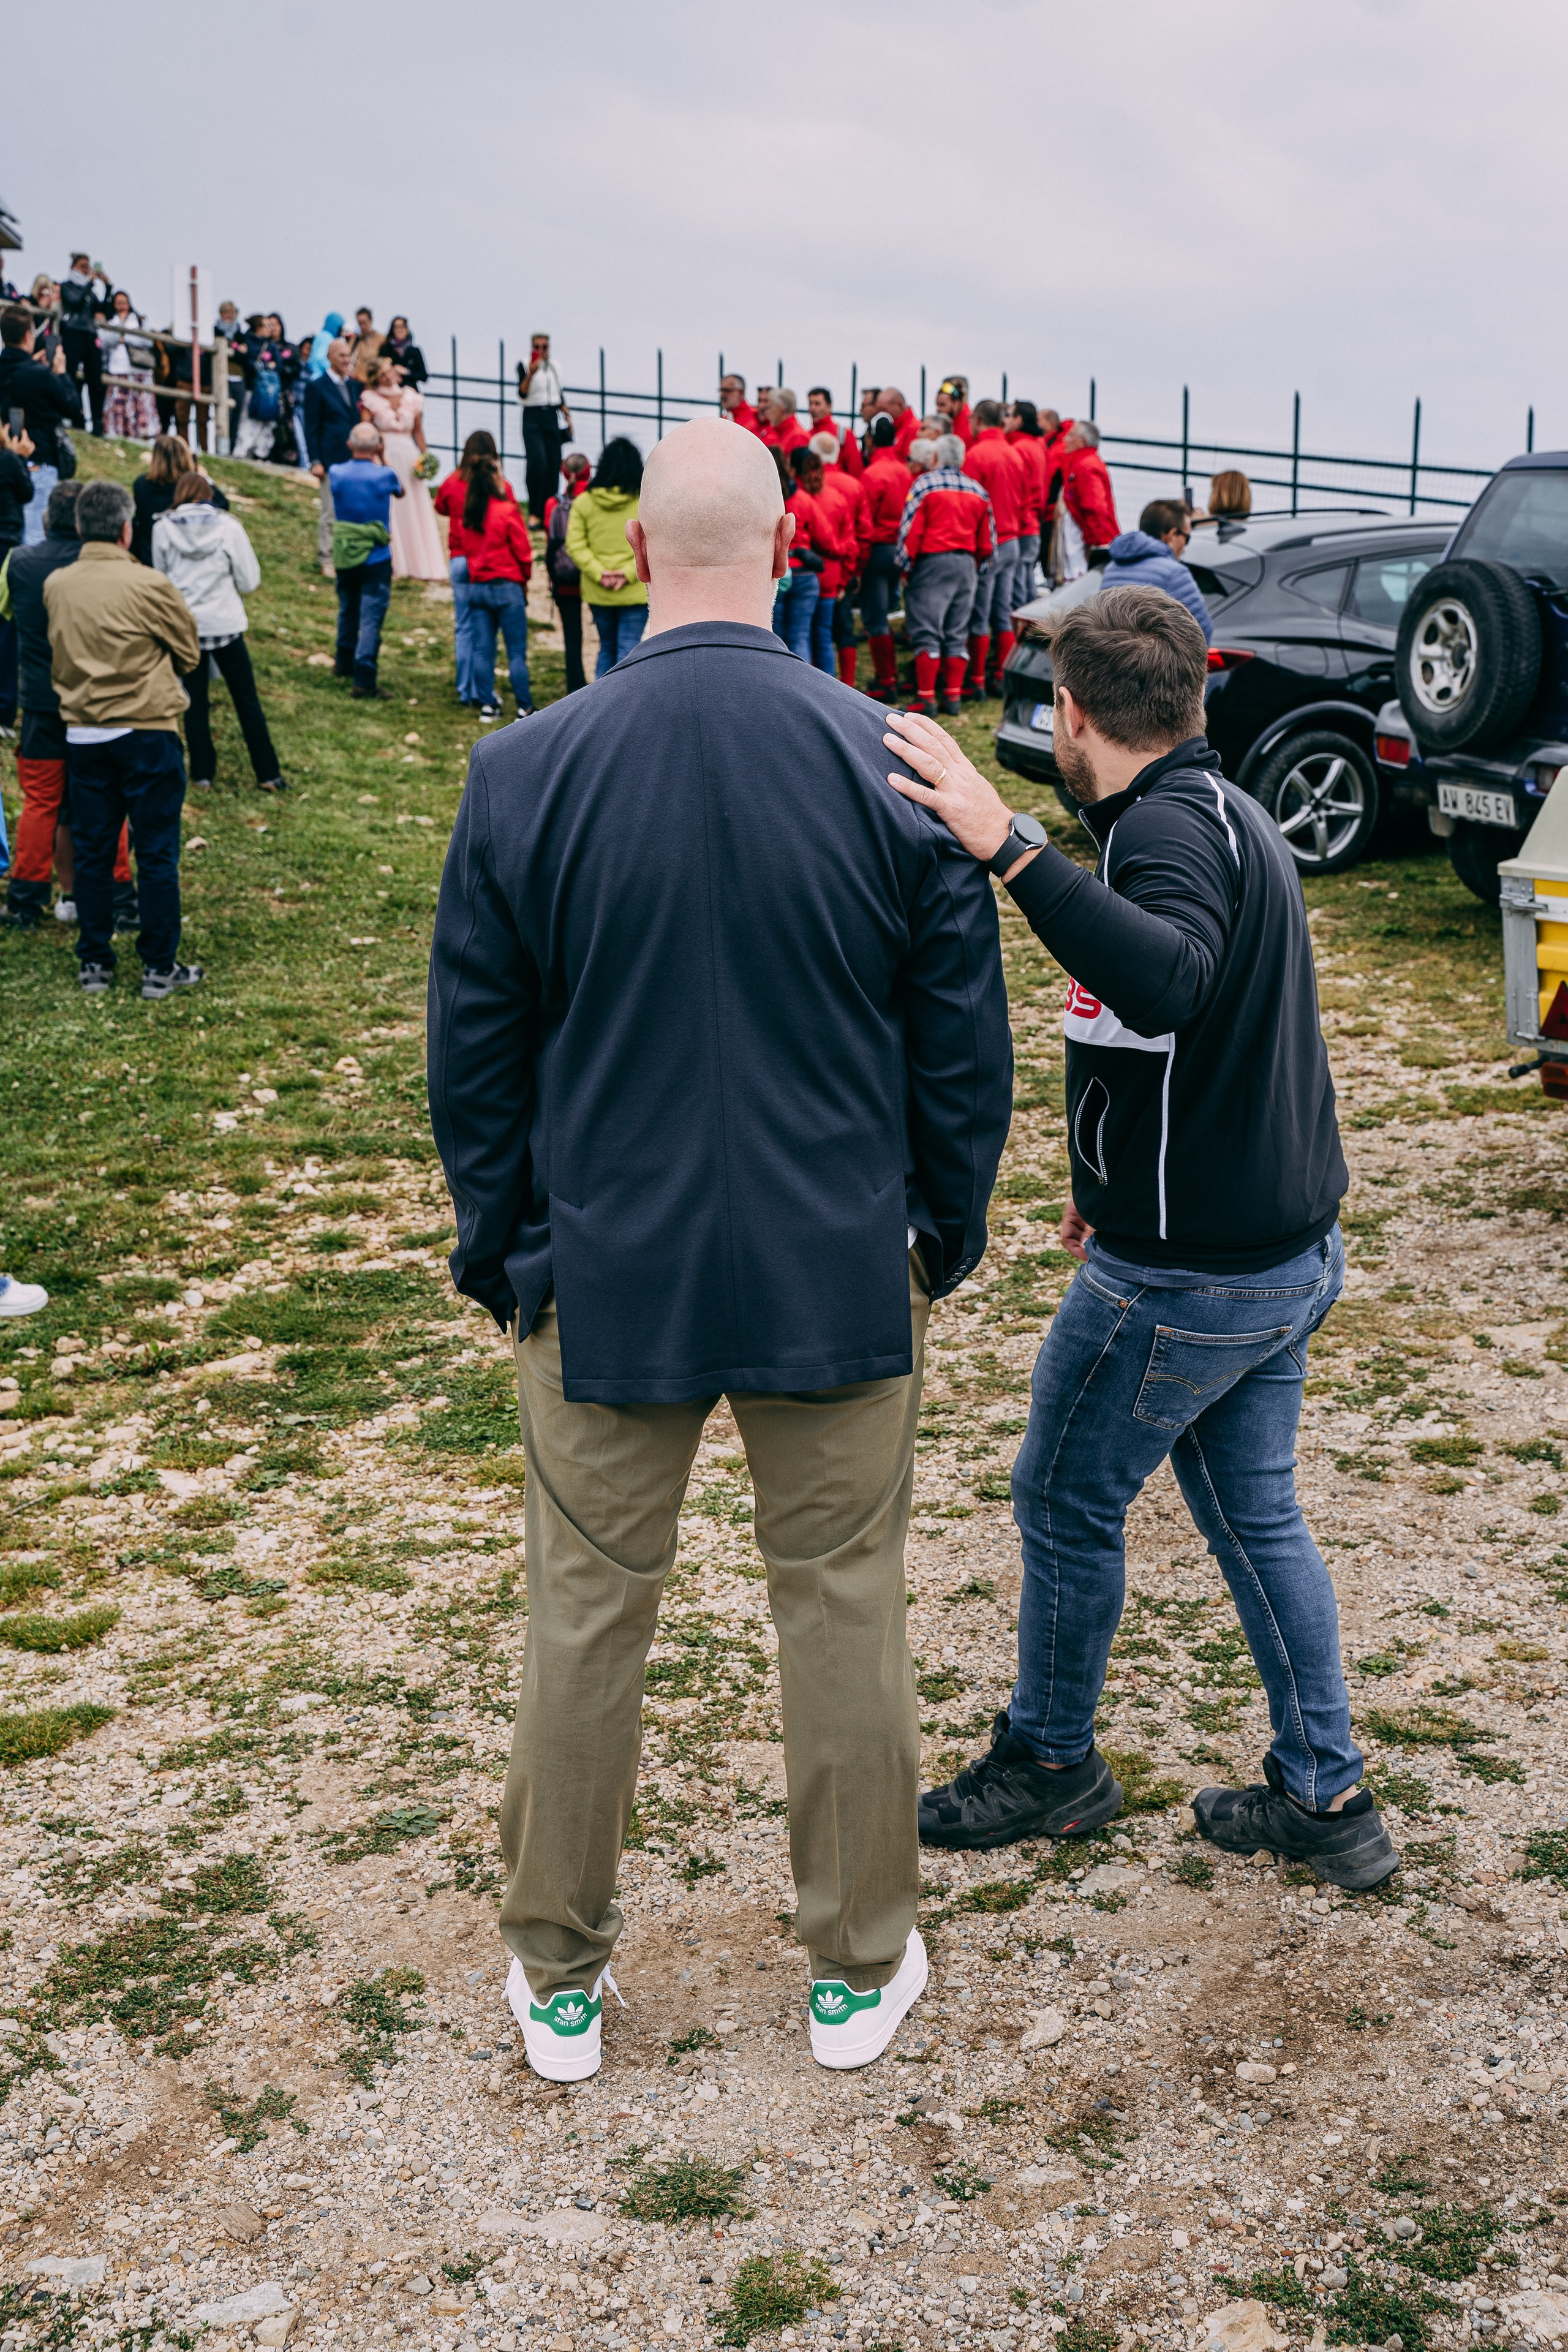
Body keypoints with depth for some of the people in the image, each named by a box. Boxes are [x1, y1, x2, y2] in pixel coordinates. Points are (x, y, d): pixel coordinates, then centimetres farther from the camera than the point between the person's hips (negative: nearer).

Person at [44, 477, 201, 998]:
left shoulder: (56, 585, 1)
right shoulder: (146, 585, -13)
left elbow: (61, 653, 13)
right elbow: (189, 653, -1)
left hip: (82, 735, 4)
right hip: (146, 732, -4)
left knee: (92, 852, 12)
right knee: (156, 853, 4)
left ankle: (95, 964, 17)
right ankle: (159, 967, 7)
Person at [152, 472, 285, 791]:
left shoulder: (163, 529, -3)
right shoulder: (229, 527, -7)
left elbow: (160, 577, 10)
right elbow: (250, 582, -4)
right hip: (225, 624, -1)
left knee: (195, 702, 13)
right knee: (247, 701, 8)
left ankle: (203, 771, 15)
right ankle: (268, 775, 9)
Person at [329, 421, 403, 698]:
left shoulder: (336, 474, -5)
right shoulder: (384, 476, -12)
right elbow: (400, 492, 12)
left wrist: (358, 458, 24)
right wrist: (379, 461, 22)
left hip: (343, 558, 4)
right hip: (376, 560, -4)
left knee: (347, 611, 23)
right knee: (371, 620, -5)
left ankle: (344, 663, 40)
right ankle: (364, 681, -11)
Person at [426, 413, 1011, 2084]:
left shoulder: (524, 772, -9)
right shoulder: (889, 765, -9)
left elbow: (473, 1054, 0)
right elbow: (963, 1037, -1)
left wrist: (498, 1252, 13)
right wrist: (946, 1235, 13)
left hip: (605, 1275, 0)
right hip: (843, 1279, 0)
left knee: (584, 1621, 14)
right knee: (844, 1616, 14)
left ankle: (558, 1981, 30)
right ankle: (857, 1970, 31)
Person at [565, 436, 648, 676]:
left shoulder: (583, 502, 0)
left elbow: (575, 545, -5)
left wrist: (599, 573, -9)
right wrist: (630, 573, -14)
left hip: (596, 593, 3)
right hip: (635, 593, -3)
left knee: (606, 648, 18)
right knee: (628, 651, 1)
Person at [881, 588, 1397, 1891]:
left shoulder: (1171, 822, -19)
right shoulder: (1233, 812, 13)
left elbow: (1167, 980, -41)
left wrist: (1009, 843, -45)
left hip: (1182, 1280, -9)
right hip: (1285, 1253, 9)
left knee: (1067, 1503, 9)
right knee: (1255, 1512, 18)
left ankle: (1051, 1763, 28)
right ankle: (1326, 1797, 26)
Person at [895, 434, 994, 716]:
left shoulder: (925, 483, -5)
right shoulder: (978, 490, 10)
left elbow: (910, 529, -10)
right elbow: (987, 540, 12)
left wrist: (905, 566, -1)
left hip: (932, 563, -5)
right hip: (966, 566, 5)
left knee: (926, 633, -3)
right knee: (957, 635, 10)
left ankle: (925, 698, -5)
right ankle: (953, 697, 10)